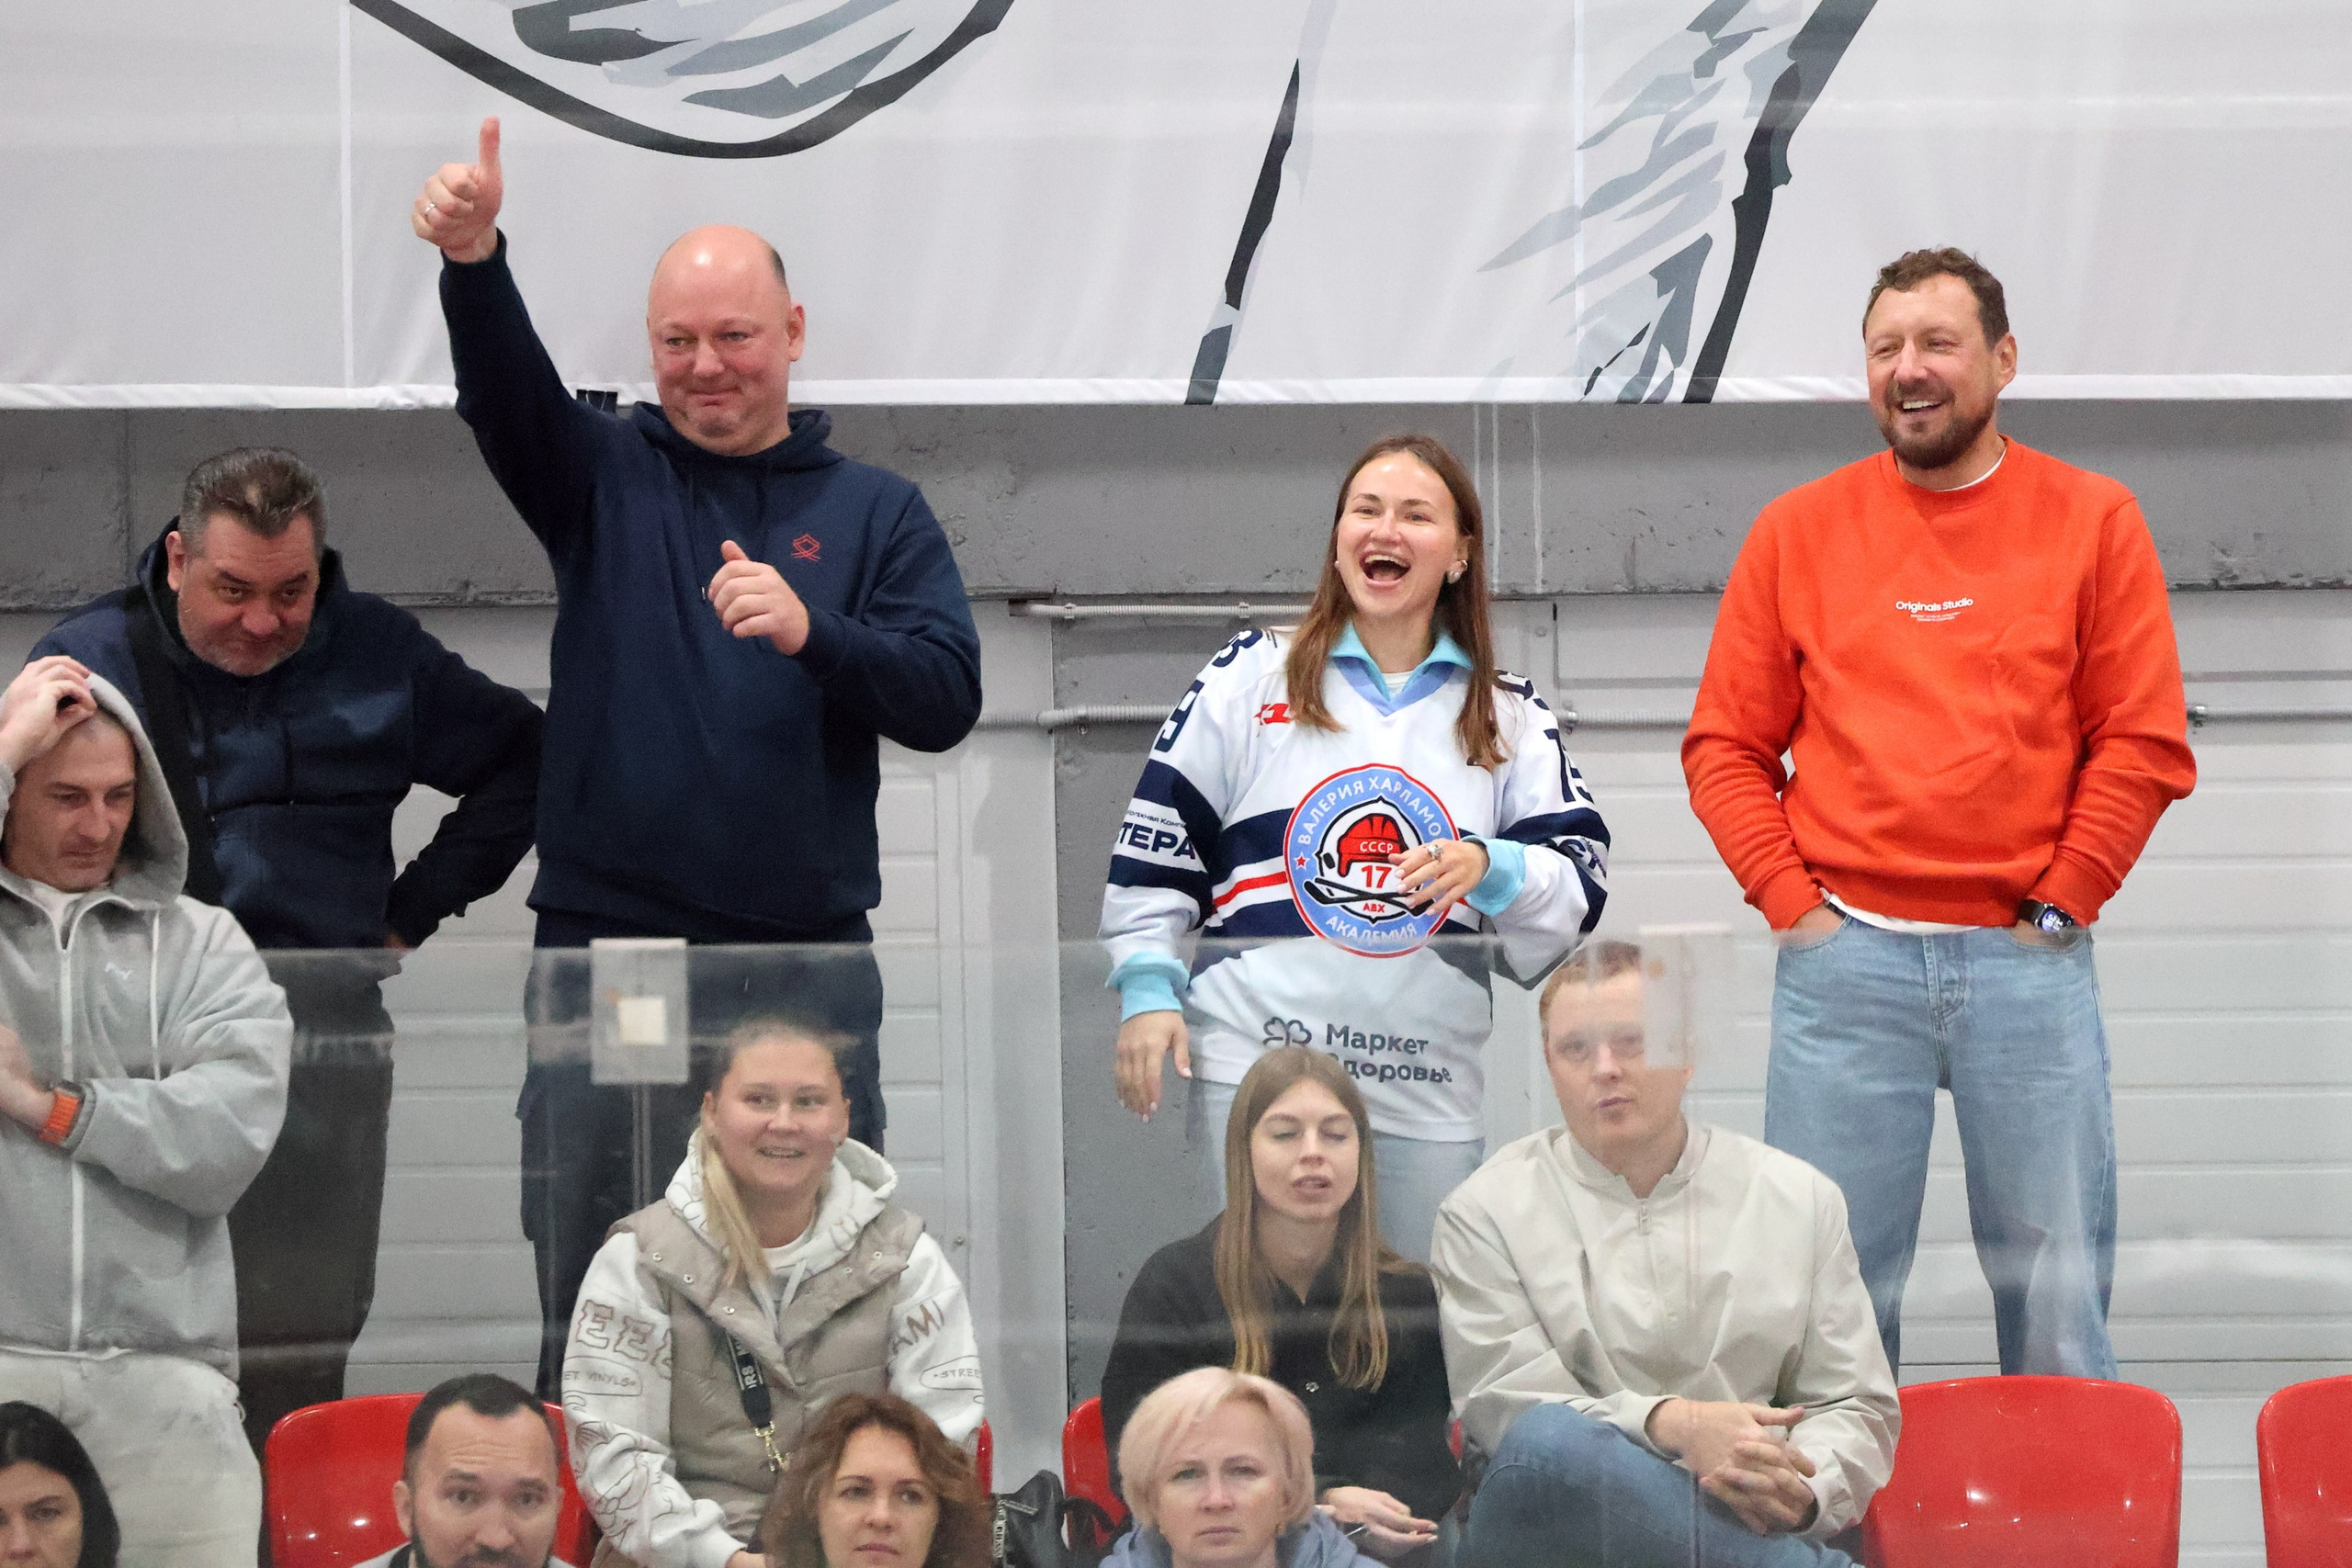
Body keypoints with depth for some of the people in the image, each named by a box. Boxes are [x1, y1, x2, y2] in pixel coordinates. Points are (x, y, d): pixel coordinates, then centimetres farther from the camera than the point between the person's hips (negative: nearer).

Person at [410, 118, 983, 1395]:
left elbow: (946, 699, 0)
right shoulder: (604, 478, 11)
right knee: (592, 1301, 1)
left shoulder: (874, 511, 11)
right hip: (604, 946, 0)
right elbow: (503, 392, -10)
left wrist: (811, 631, -19)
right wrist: (473, 263, -31)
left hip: (807, 963, 0)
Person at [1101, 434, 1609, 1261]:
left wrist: (1490, 869, -12)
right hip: (1255, 1066, -2)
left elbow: (1580, 890, 8)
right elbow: (1156, 844, 10)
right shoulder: (1251, 676, 11)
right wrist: (1147, 990, 1)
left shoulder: (1510, 716, 15)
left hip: (1428, 1092, 2)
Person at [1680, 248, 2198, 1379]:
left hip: (2028, 959, -1)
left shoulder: (2093, 521, 6)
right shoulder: (1797, 532, 9)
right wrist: (1792, 902, -2)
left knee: (2055, 1286, 1)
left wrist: (2058, 906, -4)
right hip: (1845, 958, 1)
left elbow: (2144, 744, 2)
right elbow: (1726, 746, 9)